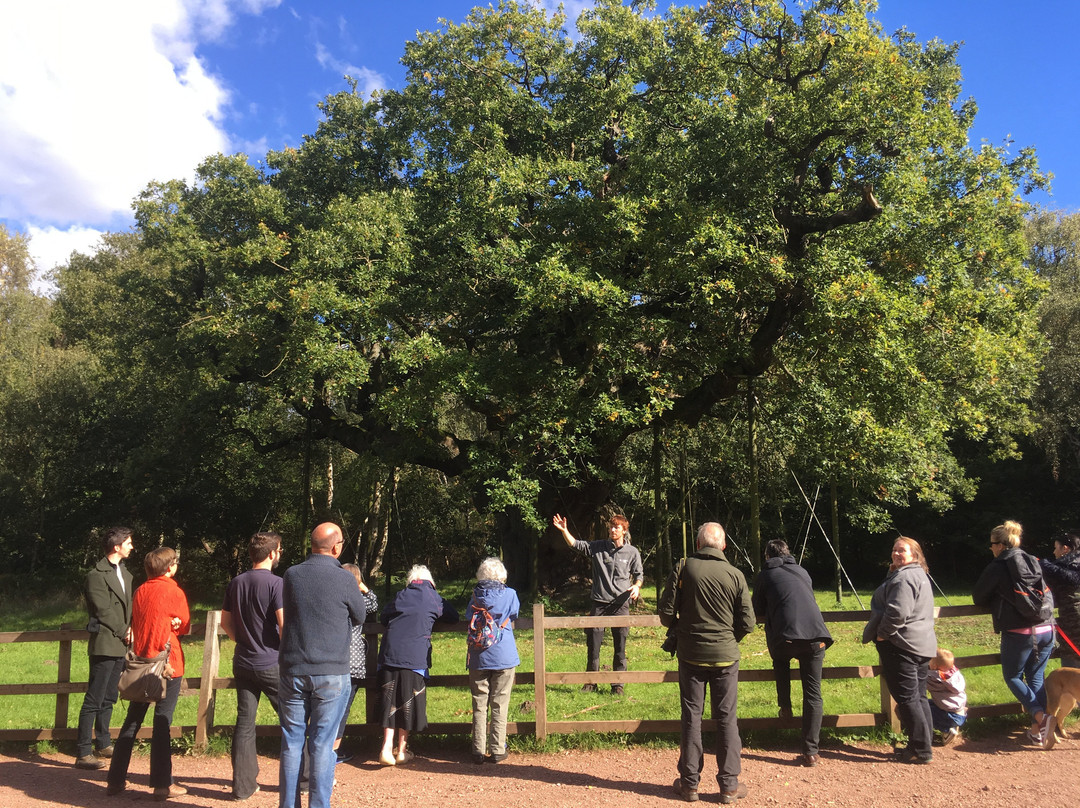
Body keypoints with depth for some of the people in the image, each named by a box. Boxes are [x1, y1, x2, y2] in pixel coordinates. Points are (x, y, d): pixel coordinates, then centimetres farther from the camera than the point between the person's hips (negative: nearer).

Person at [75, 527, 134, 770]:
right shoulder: (96, 575, -10)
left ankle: (103, 744, 25)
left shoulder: (125, 573, 16)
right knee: (93, 701, -5)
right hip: (105, 645, -8)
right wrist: (124, 632, -9)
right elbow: (104, 611, -13)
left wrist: (131, 629, 1)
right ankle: (83, 754, 0)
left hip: (121, 645, 8)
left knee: (108, 699, 16)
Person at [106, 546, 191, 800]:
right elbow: (185, 627, -2)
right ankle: (162, 784, 4)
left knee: (132, 721, 15)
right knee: (162, 724, -1)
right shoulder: (174, 592, -11)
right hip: (168, 664, -6)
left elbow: (134, 625, 15)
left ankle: (116, 779, 20)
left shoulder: (140, 591, 6)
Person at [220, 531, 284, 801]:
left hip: (243, 663, 6)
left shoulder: (236, 583, 6)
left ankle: (243, 785, 15)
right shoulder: (276, 583, -15)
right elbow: (284, 625, -19)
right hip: (272, 664, -6)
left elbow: (225, 622, 13)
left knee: (244, 722, 10)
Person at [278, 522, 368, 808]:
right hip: (332, 672, -3)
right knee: (322, 744, 4)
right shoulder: (344, 579, -10)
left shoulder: (290, 576, 0)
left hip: (292, 671, 3)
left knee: (292, 742, 12)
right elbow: (359, 616, 4)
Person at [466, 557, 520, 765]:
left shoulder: (475, 596, 2)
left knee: (479, 705, 8)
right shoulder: (510, 594, -1)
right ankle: (497, 750, 9)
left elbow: (468, 621, 8)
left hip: (478, 658, 1)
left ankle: (478, 751, 10)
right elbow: (512, 620, 9)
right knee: (500, 705, 6)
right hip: (503, 657, -1)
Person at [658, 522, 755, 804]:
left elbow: (666, 614, -7)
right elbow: (747, 623, -3)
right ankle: (729, 785, 16)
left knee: (691, 717, 10)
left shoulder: (683, 569, -9)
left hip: (690, 654, 0)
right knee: (726, 718, 10)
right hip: (725, 656, 0)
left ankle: (689, 783, 18)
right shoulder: (735, 575, -7)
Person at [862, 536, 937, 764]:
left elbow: (898, 612, -27)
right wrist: (884, 633, 22)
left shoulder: (904, 577, -17)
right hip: (922, 645, 11)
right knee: (918, 696, 15)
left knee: (906, 698, -5)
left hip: (902, 645, -11)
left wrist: (881, 634, -13)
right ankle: (924, 745, 21)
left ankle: (921, 750, -1)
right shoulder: (920, 576, 19)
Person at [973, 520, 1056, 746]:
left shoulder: (997, 568, -8)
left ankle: (1040, 715, -9)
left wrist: (996, 606, 21)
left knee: (1012, 677, 11)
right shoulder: (1034, 563, 10)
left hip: (1018, 633, -6)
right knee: (1036, 679, 15)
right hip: (1046, 630, 6)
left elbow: (978, 598, 1)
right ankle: (1037, 730, 15)